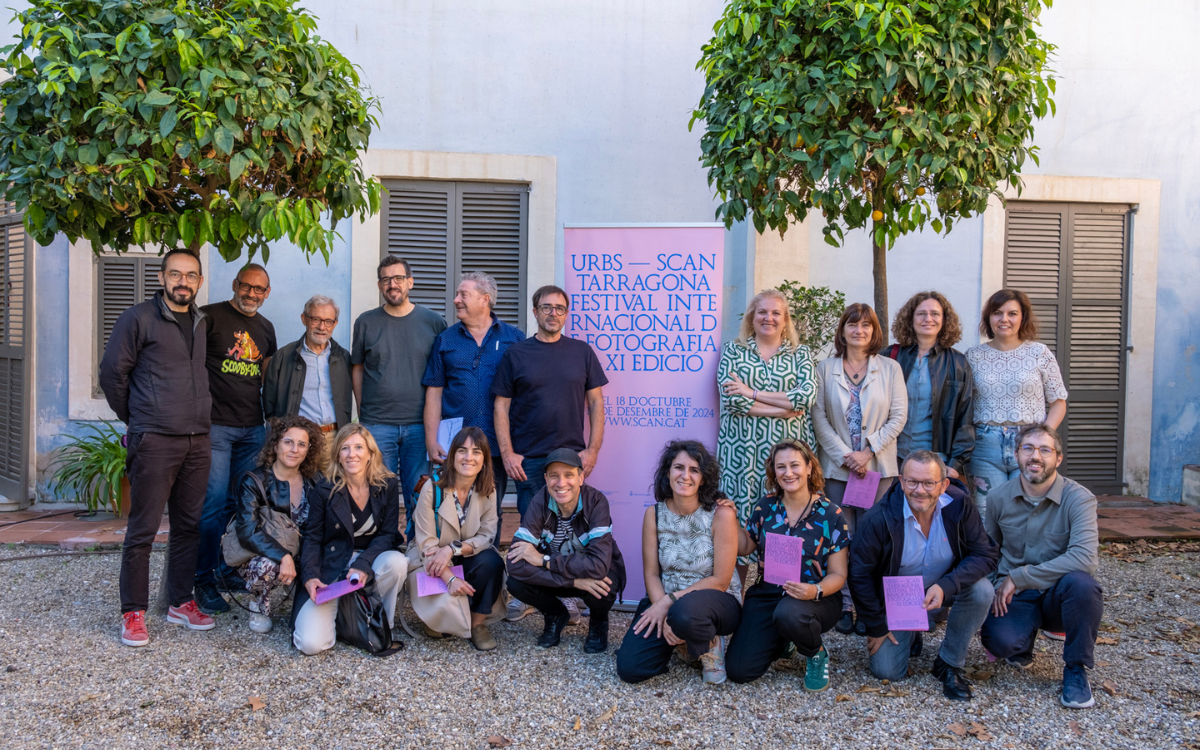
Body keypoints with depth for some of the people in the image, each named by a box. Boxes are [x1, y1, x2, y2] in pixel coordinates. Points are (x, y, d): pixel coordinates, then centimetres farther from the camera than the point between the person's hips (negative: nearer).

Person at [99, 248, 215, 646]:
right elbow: (111, 373, -2)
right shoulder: (139, 318, -4)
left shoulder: (203, 323, 14)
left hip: (197, 441, 6)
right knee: (143, 530, -2)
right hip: (154, 441, -6)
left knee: (188, 525, 11)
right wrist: (135, 420, 6)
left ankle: (181, 602, 22)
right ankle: (133, 613, 8)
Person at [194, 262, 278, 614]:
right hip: (215, 425, -6)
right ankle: (204, 580, 3)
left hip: (253, 428, 6)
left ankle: (229, 568, 24)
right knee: (214, 502, -7)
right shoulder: (210, 317, -5)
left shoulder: (266, 328, 14)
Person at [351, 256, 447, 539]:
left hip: (420, 424, 0)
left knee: (419, 498, 3)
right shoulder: (366, 322, 6)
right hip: (377, 425, 1)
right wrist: (362, 413, 6)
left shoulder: (433, 321, 4)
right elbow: (357, 369, 12)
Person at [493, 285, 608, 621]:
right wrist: (507, 453, -5)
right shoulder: (516, 354, 4)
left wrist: (593, 449, -1)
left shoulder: (581, 351, 8)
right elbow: (502, 406, 3)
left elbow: (596, 402, 7)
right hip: (527, 459, -1)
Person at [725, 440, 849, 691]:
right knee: (738, 670, -12)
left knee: (789, 613, -40)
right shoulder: (766, 506, 3)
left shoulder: (831, 514, -5)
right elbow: (744, 546, 15)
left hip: (816, 598, -3)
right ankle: (780, 641, 22)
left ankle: (817, 654, -4)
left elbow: (837, 574, -4)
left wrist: (816, 591, -25)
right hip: (767, 595, 3)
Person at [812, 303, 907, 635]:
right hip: (837, 466, 0)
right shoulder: (825, 369, 6)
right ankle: (845, 605, 9)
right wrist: (844, 455, -9)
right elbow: (819, 417, 1)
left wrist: (868, 451, -9)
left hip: (878, 466, 0)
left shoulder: (890, 368, 6)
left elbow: (898, 417, 0)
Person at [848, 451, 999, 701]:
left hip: (942, 589, 2)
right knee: (887, 672, -11)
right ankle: (910, 636, 26)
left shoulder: (960, 506, -20)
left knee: (982, 590, -28)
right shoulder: (879, 519, -24)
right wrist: (876, 626, -10)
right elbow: (859, 575, -14)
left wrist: (945, 586, -34)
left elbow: (986, 554, -18)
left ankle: (949, 664, -6)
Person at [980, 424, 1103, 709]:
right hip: (1014, 597, 1)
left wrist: (1019, 577, -27)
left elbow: (1085, 558, -29)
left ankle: (1076, 669, -11)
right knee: (999, 641, -30)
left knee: (1081, 582, -37)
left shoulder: (1078, 498, -14)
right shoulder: (999, 497, -2)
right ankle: (1023, 640, 12)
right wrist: (995, 587, -1)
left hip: (1058, 595, -1)